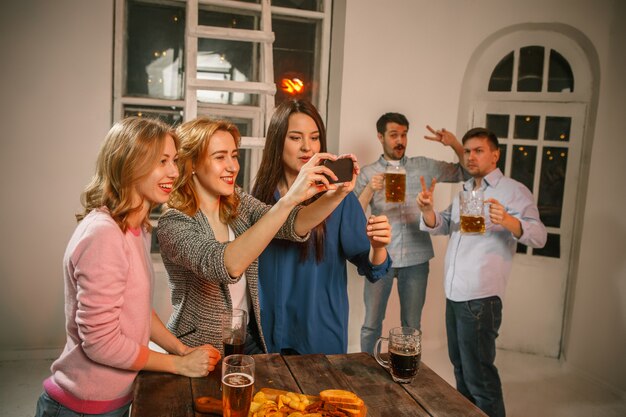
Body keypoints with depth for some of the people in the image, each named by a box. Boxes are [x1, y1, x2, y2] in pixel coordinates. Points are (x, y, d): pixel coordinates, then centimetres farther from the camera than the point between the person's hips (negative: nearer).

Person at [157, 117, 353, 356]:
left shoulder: (238, 202, -2)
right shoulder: (173, 223, -21)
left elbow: (295, 226, -14)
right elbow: (224, 265, -38)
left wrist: (337, 194, -31)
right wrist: (289, 199, -44)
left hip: (248, 337, 5)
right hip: (200, 350, -5)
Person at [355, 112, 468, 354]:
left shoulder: (423, 166, 6)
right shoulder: (368, 173, 3)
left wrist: (455, 144, -6)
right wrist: (369, 189, -20)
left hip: (416, 258, 1)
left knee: (412, 326, 13)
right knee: (372, 324, 8)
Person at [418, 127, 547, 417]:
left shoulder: (513, 191, -8)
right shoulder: (464, 192, 15)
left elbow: (539, 236, -19)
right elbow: (440, 226, 9)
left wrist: (508, 221, -40)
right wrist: (427, 210, -14)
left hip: (480, 297, -8)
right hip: (453, 294, 8)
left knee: (478, 374, -1)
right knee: (460, 365, 21)